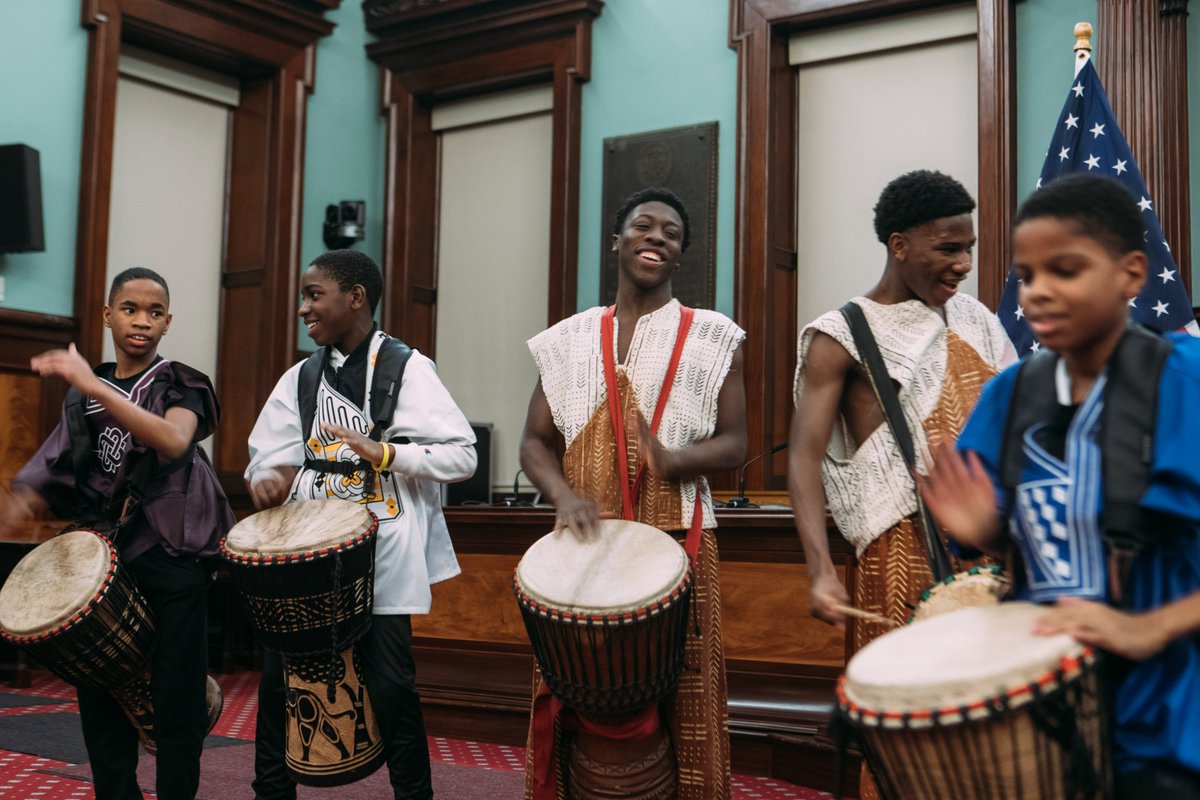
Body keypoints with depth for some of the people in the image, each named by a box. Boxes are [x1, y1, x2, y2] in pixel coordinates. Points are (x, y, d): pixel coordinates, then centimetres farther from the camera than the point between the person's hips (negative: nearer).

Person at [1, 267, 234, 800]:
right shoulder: (82, 394, 12)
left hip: (171, 559, -4)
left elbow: (174, 441, -22)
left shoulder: (181, 385, 0)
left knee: (175, 698, -2)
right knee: (99, 695, 7)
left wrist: (96, 387, -27)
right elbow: (61, 479, 11)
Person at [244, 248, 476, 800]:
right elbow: (269, 455, 11)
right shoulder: (301, 377, 12)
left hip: (380, 550, -5)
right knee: (278, 672, 6)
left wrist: (384, 453, -21)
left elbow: (462, 456, -9)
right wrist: (267, 478, -12)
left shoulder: (406, 368, -4)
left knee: (389, 682, -4)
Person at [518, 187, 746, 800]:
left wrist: (673, 460, -19)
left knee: (677, 702, 0)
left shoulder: (711, 336, 4)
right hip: (584, 540, 2)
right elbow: (535, 442, 9)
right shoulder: (569, 339, 10)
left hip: (675, 541, -2)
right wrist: (564, 495, -12)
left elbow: (734, 444, 2)